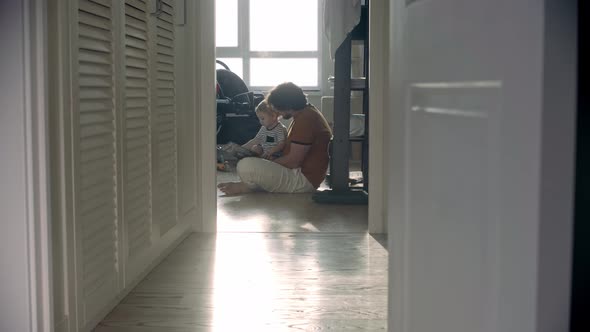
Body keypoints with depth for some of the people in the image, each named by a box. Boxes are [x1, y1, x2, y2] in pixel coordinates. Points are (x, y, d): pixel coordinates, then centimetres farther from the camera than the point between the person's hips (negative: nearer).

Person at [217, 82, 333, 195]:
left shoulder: (305, 120, -22)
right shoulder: (307, 112, 12)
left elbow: (293, 160, -23)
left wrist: (268, 164, -9)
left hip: (303, 180, -12)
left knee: (245, 166, -25)